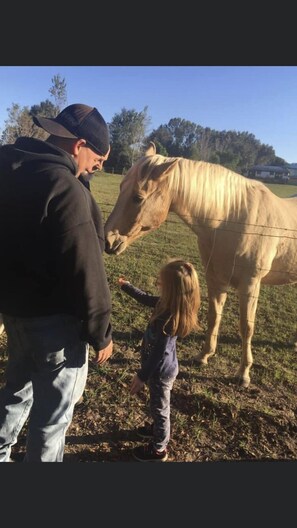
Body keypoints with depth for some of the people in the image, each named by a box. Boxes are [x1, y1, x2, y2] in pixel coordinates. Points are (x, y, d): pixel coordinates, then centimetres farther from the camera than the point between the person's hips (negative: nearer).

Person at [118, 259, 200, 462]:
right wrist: (127, 286, 17)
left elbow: (158, 353, -28)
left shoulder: (168, 319, -35)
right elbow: (147, 299, 9)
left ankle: (158, 449, 37)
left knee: (159, 407, 14)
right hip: (164, 367, 8)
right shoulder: (168, 303, -11)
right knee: (160, 406, 31)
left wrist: (142, 376, -18)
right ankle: (160, 429, 56)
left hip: (161, 371, -8)